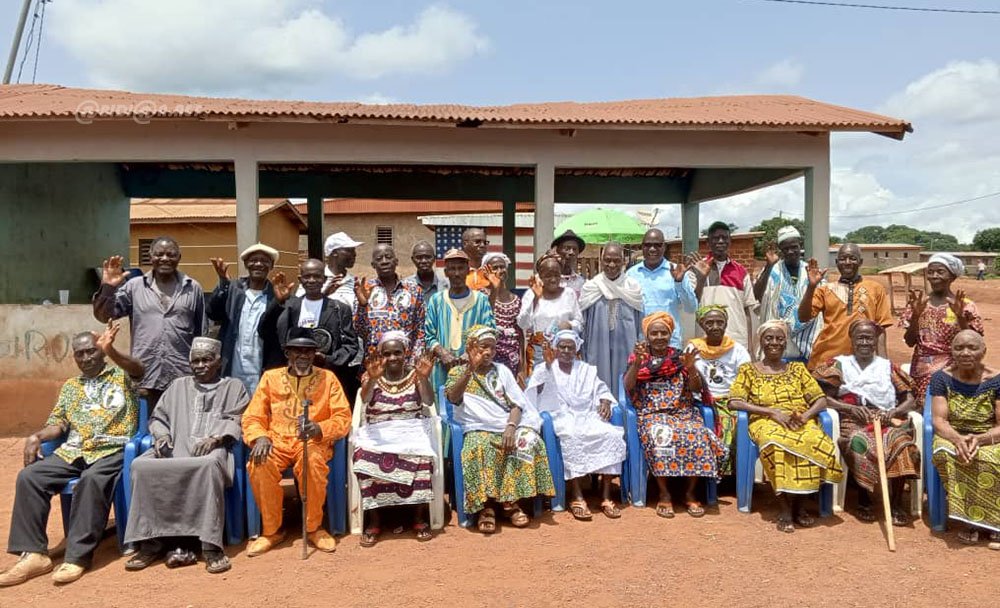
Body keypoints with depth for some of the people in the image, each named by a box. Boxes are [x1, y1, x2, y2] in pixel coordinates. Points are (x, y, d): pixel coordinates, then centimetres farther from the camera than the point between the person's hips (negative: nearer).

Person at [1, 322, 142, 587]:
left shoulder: (122, 375, 9)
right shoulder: (70, 386, 24)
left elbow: (139, 370, -16)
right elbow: (57, 423, 18)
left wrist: (111, 350, -35)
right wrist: (36, 436, -6)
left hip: (112, 449, -5)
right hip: (73, 451, 5)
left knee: (92, 480, -36)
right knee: (29, 477, -20)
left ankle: (77, 556, -32)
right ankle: (34, 554, -20)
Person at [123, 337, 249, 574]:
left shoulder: (233, 386, 18)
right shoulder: (178, 386, 30)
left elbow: (236, 420, 4)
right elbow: (157, 417, 25)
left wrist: (215, 438, -14)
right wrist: (162, 435, 2)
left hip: (211, 449, -4)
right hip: (176, 448, 4)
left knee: (210, 465, -40)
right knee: (141, 465, -27)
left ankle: (211, 546, -39)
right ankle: (152, 542, -21)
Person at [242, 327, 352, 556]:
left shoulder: (327, 378, 8)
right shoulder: (271, 377, 12)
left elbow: (343, 418, 1)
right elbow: (252, 417, 9)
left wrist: (319, 429, -20)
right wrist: (260, 437, -14)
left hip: (314, 441, -1)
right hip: (277, 440, 2)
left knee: (313, 462, -36)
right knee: (259, 464, -31)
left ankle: (313, 527, -12)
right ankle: (272, 530, -9)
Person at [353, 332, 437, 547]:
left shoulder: (415, 374, 5)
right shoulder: (372, 376, 5)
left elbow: (429, 402, -11)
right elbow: (364, 399, -17)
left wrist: (424, 377, -30)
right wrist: (372, 379, -37)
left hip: (411, 430, 0)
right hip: (378, 432, 1)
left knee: (421, 456, -31)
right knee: (364, 457, -30)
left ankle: (419, 518, -14)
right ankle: (373, 521, -16)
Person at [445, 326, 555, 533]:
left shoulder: (502, 371, 15)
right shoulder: (457, 372, 9)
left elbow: (517, 404, 5)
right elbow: (453, 398, -12)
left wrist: (511, 427, -15)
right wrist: (470, 370, -24)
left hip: (508, 426, 3)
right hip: (479, 429, -2)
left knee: (529, 440, -28)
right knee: (480, 447, -37)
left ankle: (510, 501, -18)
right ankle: (485, 506, -26)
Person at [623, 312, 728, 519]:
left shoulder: (679, 356, 11)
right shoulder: (638, 356, 7)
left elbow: (697, 389, 5)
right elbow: (628, 387, -4)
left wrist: (691, 368, -13)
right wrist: (637, 364, -18)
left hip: (683, 411, 2)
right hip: (652, 414, -2)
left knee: (697, 436, -28)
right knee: (661, 437, -34)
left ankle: (690, 493, -14)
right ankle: (664, 494, -22)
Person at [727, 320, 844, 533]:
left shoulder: (797, 368, 22)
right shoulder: (748, 370, 14)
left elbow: (821, 399, 14)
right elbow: (734, 402, 0)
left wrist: (806, 415, -10)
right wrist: (772, 412, -11)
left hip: (801, 423, 3)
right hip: (767, 423, -2)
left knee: (817, 443, -33)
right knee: (778, 445, -38)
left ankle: (800, 504, -17)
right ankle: (785, 509, -29)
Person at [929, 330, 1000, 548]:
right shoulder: (942, 378, -2)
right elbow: (939, 420, -9)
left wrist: (979, 439, -28)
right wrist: (958, 438, -29)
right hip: (952, 437, 0)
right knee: (946, 455, -35)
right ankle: (969, 519, -21)